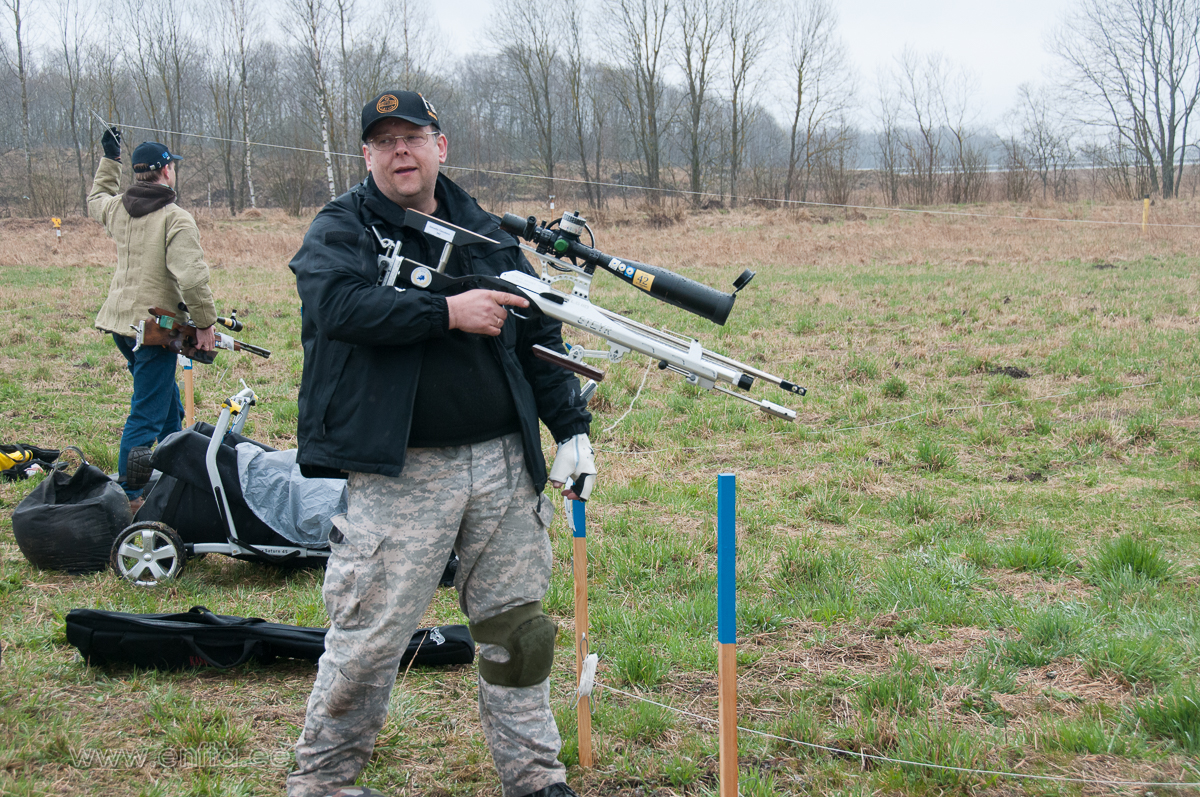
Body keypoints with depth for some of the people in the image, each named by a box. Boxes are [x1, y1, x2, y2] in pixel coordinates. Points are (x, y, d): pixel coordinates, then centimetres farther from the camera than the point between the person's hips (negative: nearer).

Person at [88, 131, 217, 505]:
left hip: (120, 321, 9)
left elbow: (95, 199, 34)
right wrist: (206, 323, -15)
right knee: (146, 414, -3)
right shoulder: (177, 219, -16)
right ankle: (126, 495, -1)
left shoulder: (116, 208, 7)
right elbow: (192, 278, -25)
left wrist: (109, 158, 41)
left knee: (168, 402, 24)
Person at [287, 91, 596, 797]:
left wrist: (573, 427, 9)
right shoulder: (339, 229, 2)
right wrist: (449, 313, -22)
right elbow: (339, 302, -20)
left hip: (505, 463, 5)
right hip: (398, 473, -4)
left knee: (518, 628, 12)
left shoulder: (486, 233, 15)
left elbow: (539, 338, 17)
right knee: (369, 638, -1)